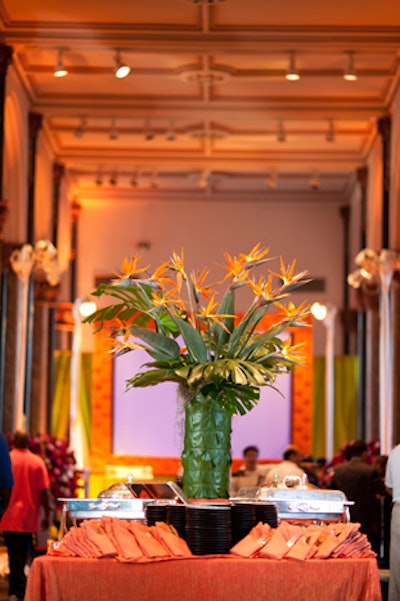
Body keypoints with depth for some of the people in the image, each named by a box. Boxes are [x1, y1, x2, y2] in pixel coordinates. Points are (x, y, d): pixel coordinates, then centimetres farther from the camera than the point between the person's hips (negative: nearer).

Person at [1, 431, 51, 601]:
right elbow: (44, 491, -4)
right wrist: (46, 515, 4)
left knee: (15, 554, 0)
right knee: (22, 554, 15)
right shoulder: (38, 462, -2)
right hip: (29, 518, 2)